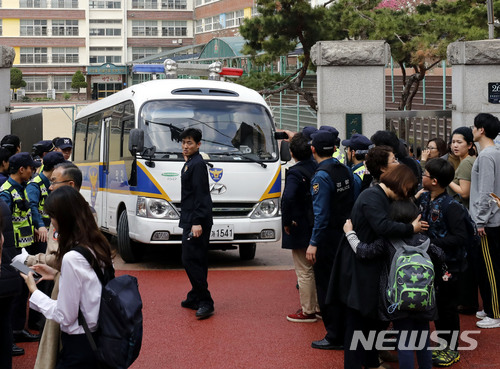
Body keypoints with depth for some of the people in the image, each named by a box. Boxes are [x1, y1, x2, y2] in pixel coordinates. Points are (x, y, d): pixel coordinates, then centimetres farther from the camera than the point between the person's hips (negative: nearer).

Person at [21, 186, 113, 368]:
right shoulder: (99, 246, 2)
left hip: (80, 346, -8)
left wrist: (33, 291, -7)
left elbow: (65, 317, -18)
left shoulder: (73, 258, -23)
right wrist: (58, 275, 12)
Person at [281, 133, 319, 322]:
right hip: (319, 227, 7)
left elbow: (288, 198, -32)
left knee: (304, 272, 3)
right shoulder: (318, 168, 1)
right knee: (319, 269, 17)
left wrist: (286, 222, -20)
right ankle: (320, 306, 27)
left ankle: (308, 311, 10)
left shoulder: (295, 172, -19)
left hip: (301, 229, -7)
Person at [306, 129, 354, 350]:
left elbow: (321, 213, -20)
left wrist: (314, 243, -17)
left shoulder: (321, 176, -18)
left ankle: (334, 337, 5)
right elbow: (352, 202, 9)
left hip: (327, 236, -8)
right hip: (345, 232, 8)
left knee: (326, 286, 1)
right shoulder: (345, 171, 5)